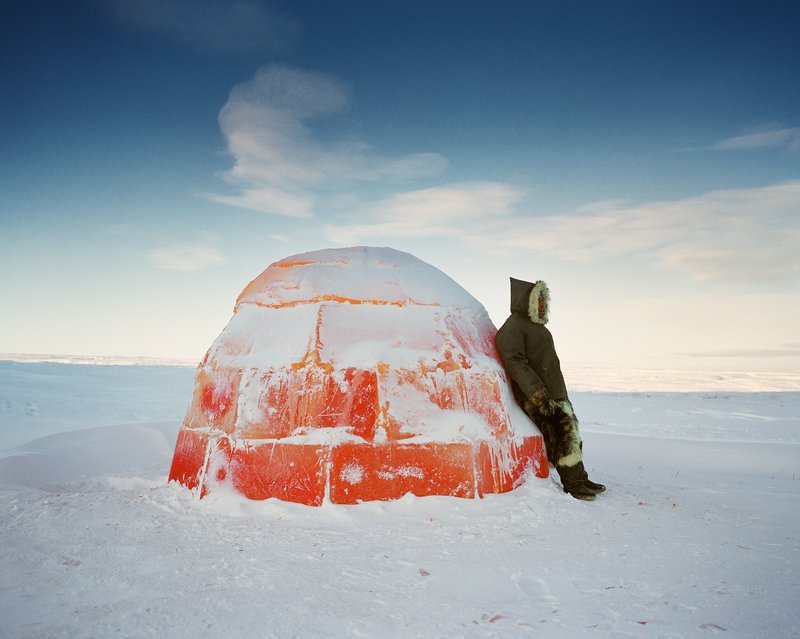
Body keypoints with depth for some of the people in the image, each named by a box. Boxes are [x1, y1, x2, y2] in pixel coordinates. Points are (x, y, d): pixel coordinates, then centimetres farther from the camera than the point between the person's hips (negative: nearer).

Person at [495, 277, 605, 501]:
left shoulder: (536, 326, 20)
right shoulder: (512, 327, -11)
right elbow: (514, 362, -22)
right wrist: (535, 389, -30)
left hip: (555, 392, 10)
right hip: (536, 397, -10)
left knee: (572, 432, 11)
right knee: (561, 434, -14)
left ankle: (580, 478, 20)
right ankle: (572, 484, -5)